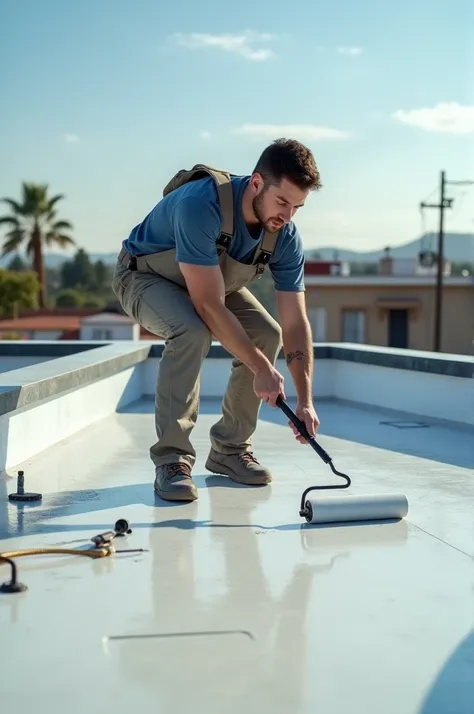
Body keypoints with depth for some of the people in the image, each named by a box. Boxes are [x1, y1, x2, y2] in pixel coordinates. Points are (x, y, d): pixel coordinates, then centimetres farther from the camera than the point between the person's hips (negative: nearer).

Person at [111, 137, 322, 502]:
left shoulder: (285, 237, -20)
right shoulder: (201, 204, -40)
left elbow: (295, 323, -17)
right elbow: (209, 305, -39)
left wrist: (305, 400, -24)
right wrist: (261, 368, -35)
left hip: (213, 279, 6)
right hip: (145, 275, -6)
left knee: (268, 334, -12)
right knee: (193, 332, -34)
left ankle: (230, 448, 4)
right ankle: (171, 459, -23)